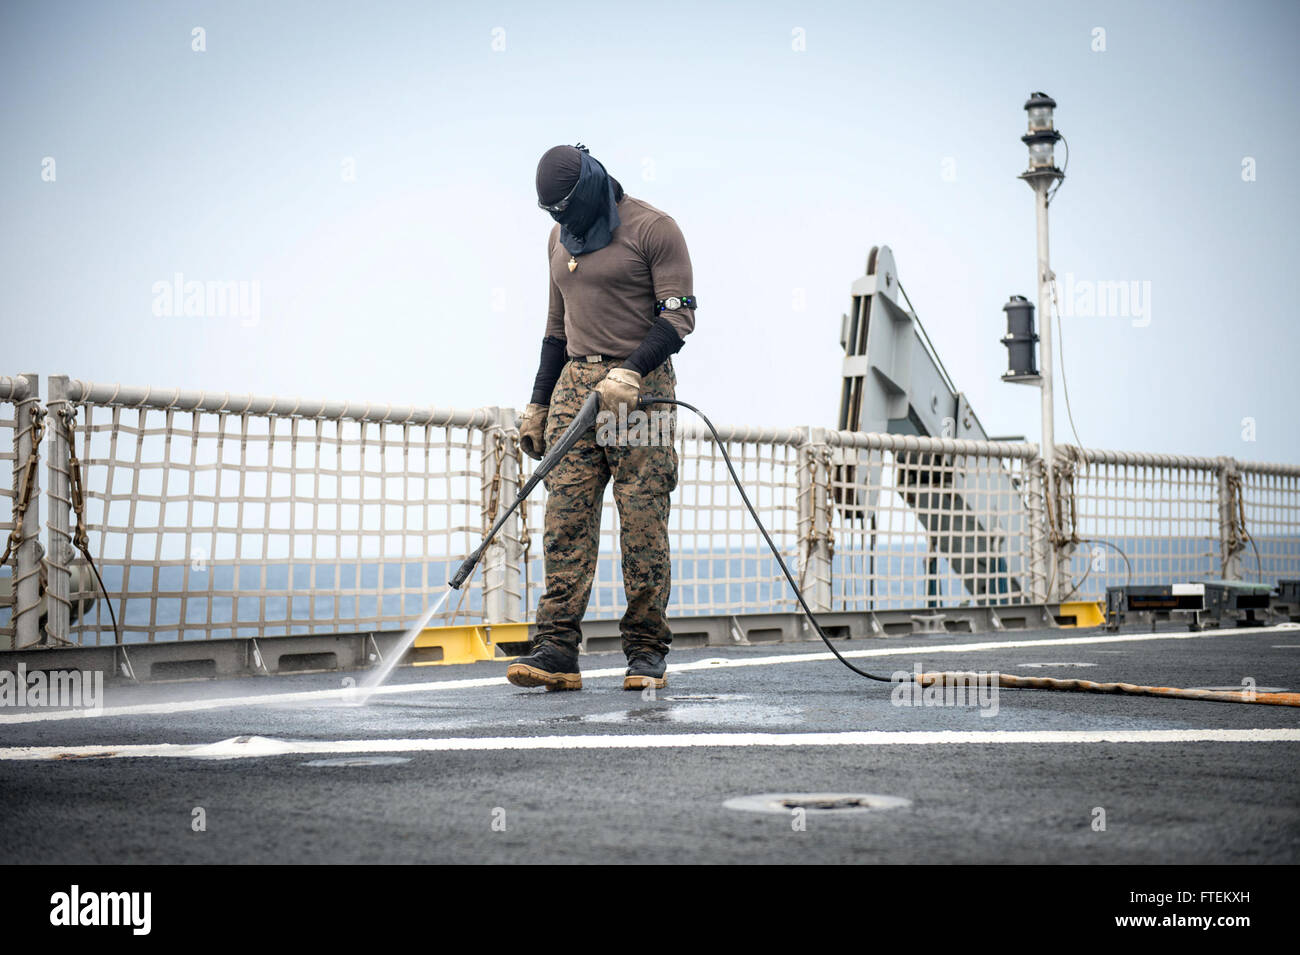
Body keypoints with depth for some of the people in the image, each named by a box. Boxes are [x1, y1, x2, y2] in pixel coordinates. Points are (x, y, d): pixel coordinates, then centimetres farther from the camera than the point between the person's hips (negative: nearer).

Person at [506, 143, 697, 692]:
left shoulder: (652, 228, -2)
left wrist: (629, 373, -21)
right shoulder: (562, 236, 18)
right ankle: (556, 651, -8)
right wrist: (538, 405, 20)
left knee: (642, 525, -6)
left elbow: (677, 317, -8)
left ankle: (646, 653, 1)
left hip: (640, 388, -5)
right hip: (575, 384, 5)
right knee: (564, 523, -5)